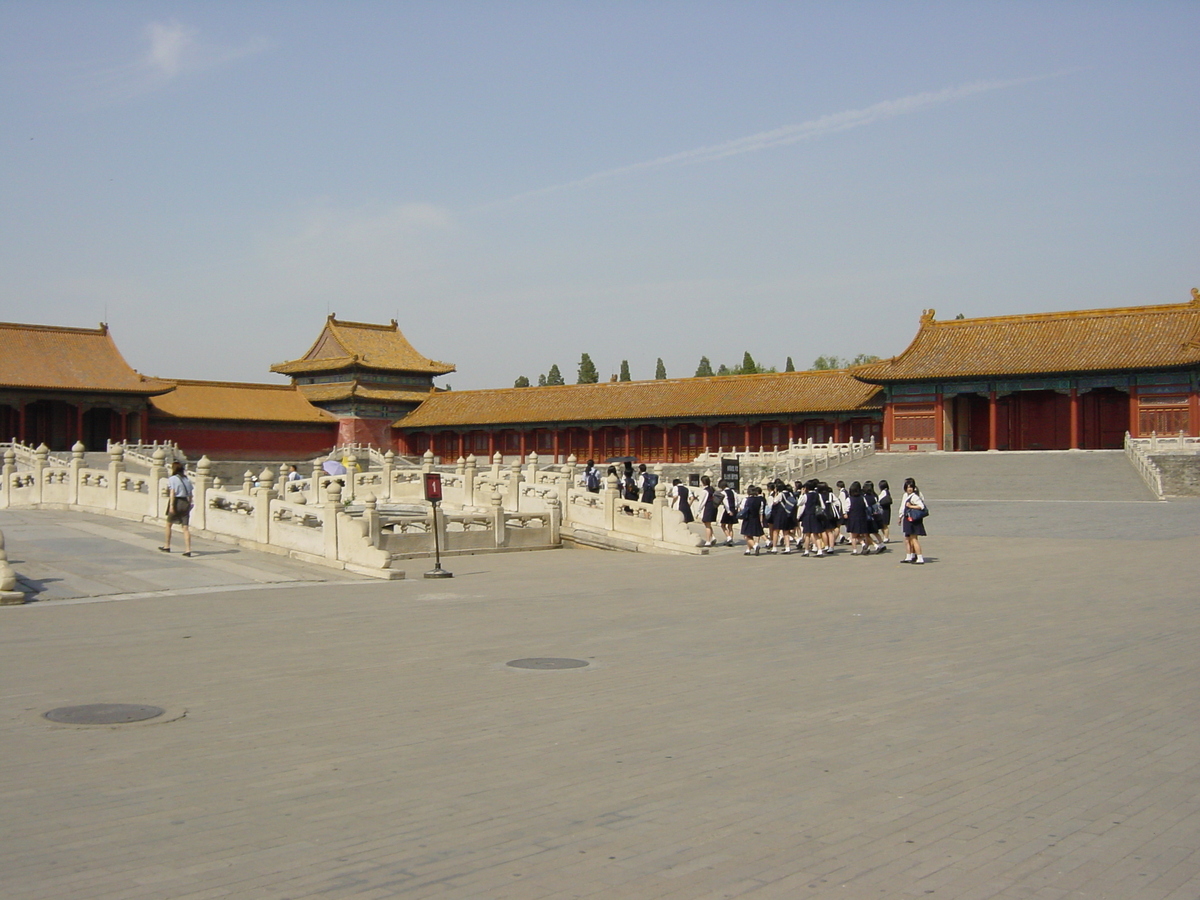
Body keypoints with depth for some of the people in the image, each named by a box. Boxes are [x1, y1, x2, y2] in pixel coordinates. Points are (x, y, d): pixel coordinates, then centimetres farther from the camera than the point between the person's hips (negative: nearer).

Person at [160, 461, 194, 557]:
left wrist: (171, 505, -19)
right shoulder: (187, 480, 14)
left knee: (168, 524, 16)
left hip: (177, 502, -5)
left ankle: (167, 546, 26)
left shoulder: (172, 479, -3)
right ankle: (188, 550, -10)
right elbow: (190, 495, 13)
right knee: (185, 527, 0)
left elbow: (172, 493, -14)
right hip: (186, 503, 5)